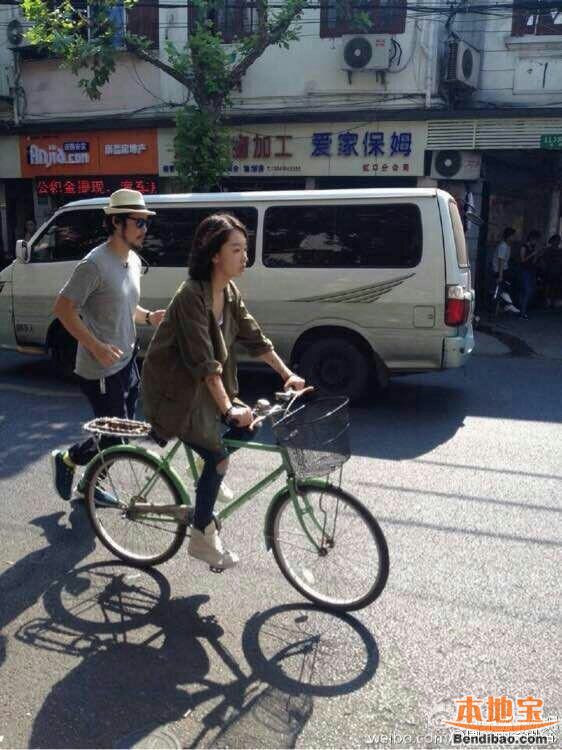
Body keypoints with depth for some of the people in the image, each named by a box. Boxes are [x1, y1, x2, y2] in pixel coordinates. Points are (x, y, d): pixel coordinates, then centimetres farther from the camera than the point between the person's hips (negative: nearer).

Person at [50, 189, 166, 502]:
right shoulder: (95, 264, -19)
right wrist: (97, 347, -24)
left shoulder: (134, 261, 8)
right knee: (114, 439, -2)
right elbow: (63, 308, -18)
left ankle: (88, 483, 35)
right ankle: (66, 459, 25)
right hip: (101, 370, -9)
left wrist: (149, 316, 1)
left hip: (127, 361, 9)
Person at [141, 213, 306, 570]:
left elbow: (254, 337, 6)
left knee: (247, 428, 1)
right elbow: (204, 361, -28)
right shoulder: (192, 295, -26)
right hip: (175, 391, -8)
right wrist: (228, 408, -29)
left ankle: (207, 486, 22)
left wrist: (288, 374, 2)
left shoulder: (229, 292, 0)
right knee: (218, 458, -9)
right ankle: (202, 537, 8)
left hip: (204, 386, 8)